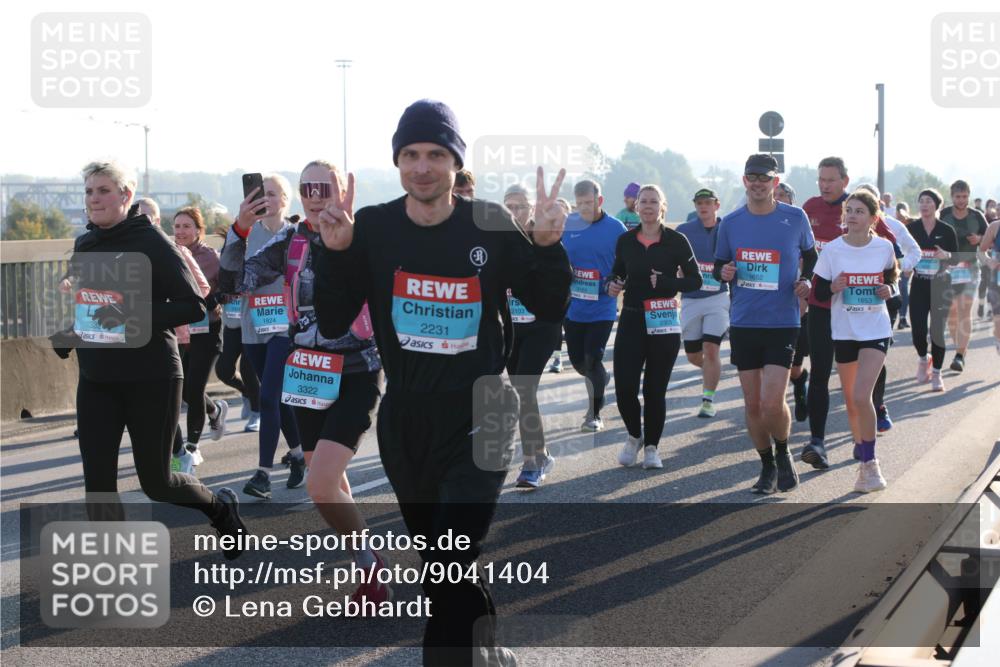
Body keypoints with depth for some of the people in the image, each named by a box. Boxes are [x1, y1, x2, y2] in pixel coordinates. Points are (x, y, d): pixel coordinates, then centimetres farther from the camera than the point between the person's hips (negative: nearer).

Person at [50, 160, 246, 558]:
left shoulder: (150, 242, -10)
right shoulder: (84, 246, 9)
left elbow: (193, 306, -13)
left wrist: (135, 317, -25)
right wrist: (65, 335, 5)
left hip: (151, 379, -6)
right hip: (96, 380, 6)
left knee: (156, 482, 4)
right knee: (98, 483, -2)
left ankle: (221, 507, 35)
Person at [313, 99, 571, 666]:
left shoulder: (491, 226, -7)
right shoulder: (373, 228, -3)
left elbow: (549, 309, 0)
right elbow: (333, 324, -4)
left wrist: (548, 247, -17)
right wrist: (335, 252, -18)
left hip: (478, 418, -3)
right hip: (404, 420, 3)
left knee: (449, 573, -16)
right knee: (443, 569, 19)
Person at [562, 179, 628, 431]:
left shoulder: (616, 228, -6)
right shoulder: (567, 225, 0)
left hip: (602, 308, -3)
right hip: (572, 306, 3)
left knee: (592, 360, -7)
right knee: (577, 361, 13)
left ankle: (594, 415, 7)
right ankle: (601, 379, 45)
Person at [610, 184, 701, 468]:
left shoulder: (676, 241, -2)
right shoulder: (625, 240, 5)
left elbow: (695, 280, -1)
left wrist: (664, 282, -15)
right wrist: (613, 285, -5)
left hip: (663, 323, -2)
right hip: (631, 320, 2)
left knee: (655, 390, 2)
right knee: (624, 387, -7)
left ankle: (651, 446, 17)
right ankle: (634, 435, 19)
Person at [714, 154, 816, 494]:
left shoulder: (795, 218, -2)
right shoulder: (731, 222, 4)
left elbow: (811, 257, 14)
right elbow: (718, 265, 14)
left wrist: (806, 281, -4)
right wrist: (723, 272, -9)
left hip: (782, 323, -3)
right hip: (743, 324, 3)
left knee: (772, 403, -12)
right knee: (752, 404, 7)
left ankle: (783, 455, 16)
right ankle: (767, 466, 25)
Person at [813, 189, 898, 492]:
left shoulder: (884, 248, -3)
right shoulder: (832, 249, -5)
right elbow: (819, 291, 0)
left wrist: (888, 291, -5)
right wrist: (833, 288, -20)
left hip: (876, 331, -2)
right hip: (844, 331, 2)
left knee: (861, 396, -17)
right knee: (851, 400, 11)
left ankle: (870, 463, -5)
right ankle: (861, 450, 33)